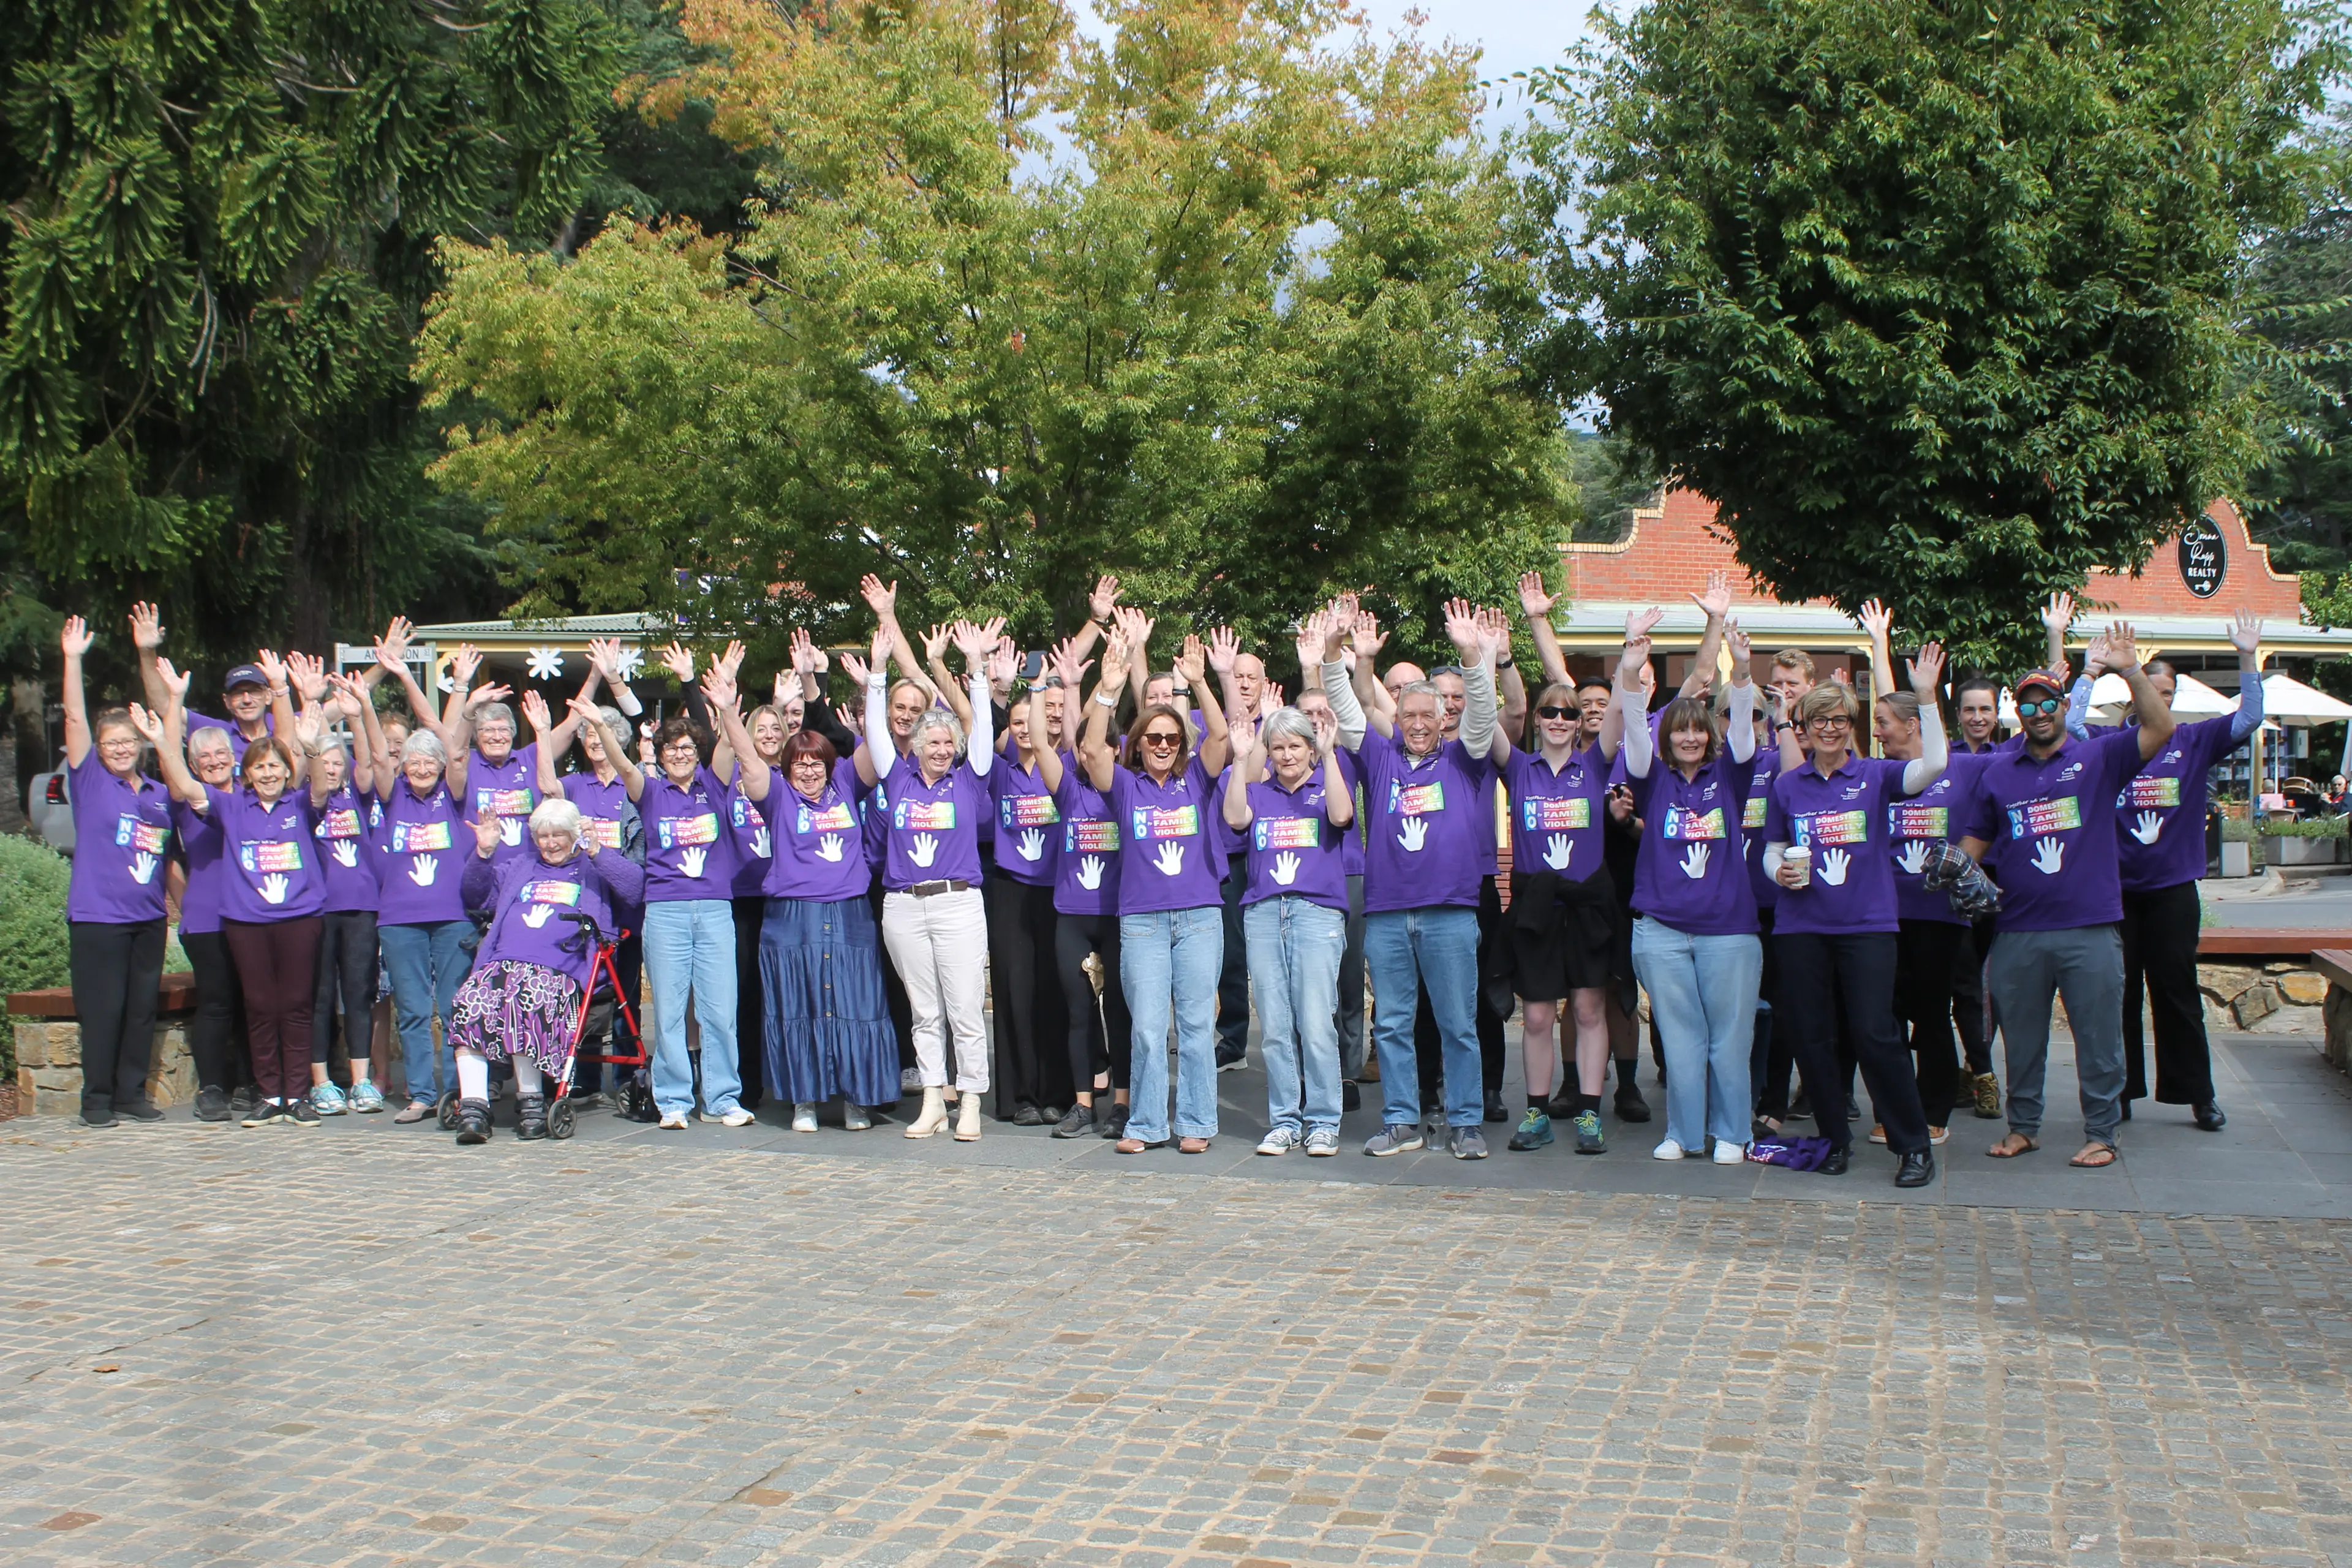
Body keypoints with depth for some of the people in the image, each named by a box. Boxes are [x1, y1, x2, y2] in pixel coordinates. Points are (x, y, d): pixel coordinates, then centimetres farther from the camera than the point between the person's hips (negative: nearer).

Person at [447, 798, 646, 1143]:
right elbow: (475, 897, 35)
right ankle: (473, 1105, -29)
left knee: (527, 1000, -37)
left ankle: (531, 1100, -24)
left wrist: (596, 851, -6)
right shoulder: (518, 868, 34)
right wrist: (483, 853, 20)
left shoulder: (594, 869, 19)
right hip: (500, 964, 4)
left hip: (557, 972, -4)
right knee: (469, 1002, -28)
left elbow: (634, 888, 1)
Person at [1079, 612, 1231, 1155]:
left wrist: (1199, 683, -20)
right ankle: (1146, 1125, 9)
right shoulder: (1125, 785, 6)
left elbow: (1220, 736, -7)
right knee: (1147, 1028, 0)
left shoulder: (1196, 780, 8)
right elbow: (1092, 748, -10)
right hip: (1141, 920, 0)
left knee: (1196, 1023, 3)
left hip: (1200, 916, 1)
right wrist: (1109, 688, -22)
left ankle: (1196, 1123, 11)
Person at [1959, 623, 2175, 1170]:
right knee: (2021, 1037, 12)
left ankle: (2101, 1134, 14)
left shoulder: (2098, 758, 3)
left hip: (2090, 928, -3)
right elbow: (1975, 839, 15)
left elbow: (2160, 729, -11)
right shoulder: (1997, 772, 11)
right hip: (2017, 933, 3)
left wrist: (2131, 671, -18)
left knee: (2098, 1036, 3)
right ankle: (2022, 1126, 25)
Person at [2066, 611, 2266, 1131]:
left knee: (2178, 991, 6)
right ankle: (2119, 1092, 15)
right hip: (2116, 888, 0)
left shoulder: (2193, 741, 4)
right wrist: (2089, 674, -14)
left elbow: (2248, 720, -5)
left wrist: (2248, 658, -13)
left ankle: (2198, 1094, 15)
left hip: (2173, 888, 0)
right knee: (2119, 994, 7)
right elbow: (2069, 725, -12)